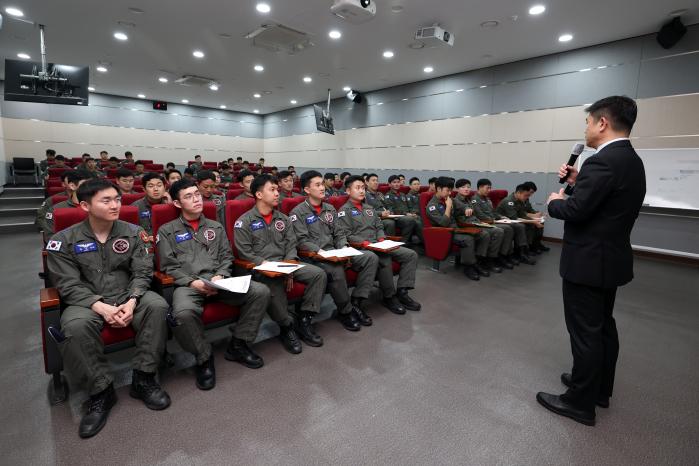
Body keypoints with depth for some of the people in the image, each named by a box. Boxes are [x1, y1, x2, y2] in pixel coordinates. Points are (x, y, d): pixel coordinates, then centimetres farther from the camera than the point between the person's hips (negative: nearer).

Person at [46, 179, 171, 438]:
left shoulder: (133, 232, 3)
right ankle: (101, 390, -14)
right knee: (76, 327, -34)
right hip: (86, 301, -1)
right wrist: (101, 307, -23)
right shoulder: (64, 240, -2)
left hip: (128, 295, 2)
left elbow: (142, 272, -2)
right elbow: (69, 285, -7)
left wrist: (132, 301, -20)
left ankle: (143, 378, -15)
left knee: (157, 306, -28)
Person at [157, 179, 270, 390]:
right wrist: (192, 282, -13)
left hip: (219, 281, 3)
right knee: (183, 313, -38)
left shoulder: (216, 227, 20)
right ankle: (204, 357, -8)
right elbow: (169, 267, 3)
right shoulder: (167, 231, 11)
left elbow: (227, 257, 14)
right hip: (187, 284, -3)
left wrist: (220, 276, -6)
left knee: (261, 291, -19)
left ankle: (238, 345, -2)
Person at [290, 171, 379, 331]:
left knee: (371, 257, -13)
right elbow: (302, 241, -11)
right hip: (314, 256, -6)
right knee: (336, 269, -38)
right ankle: (345, 311, -13)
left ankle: (356, 302, -9)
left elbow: (338, 233, 15)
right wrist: (320, 251, -23)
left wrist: (344, 248, -4)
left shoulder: (330, 208, 18)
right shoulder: (298, 212, -2)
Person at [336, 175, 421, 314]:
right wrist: (365, 243, -19)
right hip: (360, 248, -7)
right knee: (385, 259, -36)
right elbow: (346, 235, -9)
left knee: (411, 254, -8)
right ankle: (389, 297, -17)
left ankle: (402, 291, -8)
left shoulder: (369, 208, 25)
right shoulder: (344, 210, 1)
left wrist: (381, 239, 1)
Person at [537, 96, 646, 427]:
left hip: (588, 261, -10)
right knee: (603, 327, 20)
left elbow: (574, 210, -25)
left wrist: (554, 202, -6)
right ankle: (600, 389, 36)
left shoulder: (603, 161, -21)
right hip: (610, 258, 10)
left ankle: (580, 402, 15)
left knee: (585, 332, 1)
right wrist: (576, 183, 7)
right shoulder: (630, 160, 11)